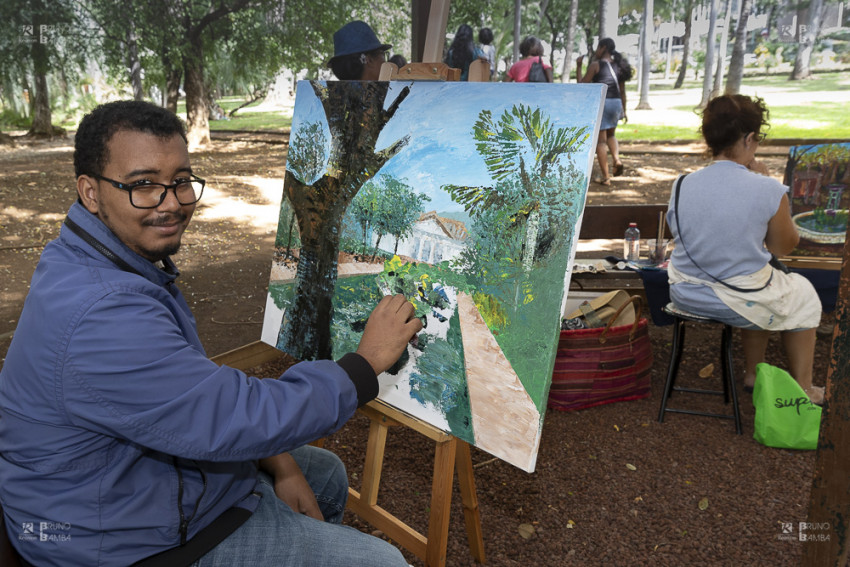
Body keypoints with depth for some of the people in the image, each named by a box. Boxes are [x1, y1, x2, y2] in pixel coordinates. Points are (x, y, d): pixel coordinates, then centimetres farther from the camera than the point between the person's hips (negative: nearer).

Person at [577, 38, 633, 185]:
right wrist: (624, 110, 20)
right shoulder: (619, 66, 10)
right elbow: (622, 91, 13)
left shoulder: (596, 65, -7)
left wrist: (578, 67, 6)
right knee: (611, 134, 27)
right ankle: (617, 159, 1)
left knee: (600, 140, 1)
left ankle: (605, 177, 1)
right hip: (616, 103, 6)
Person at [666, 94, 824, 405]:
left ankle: (753, 375, 45)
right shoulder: (769, 191, -18)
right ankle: (803, 390, 37)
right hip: (738, 304, -4)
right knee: (803, 293, 28)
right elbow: (783, 247, -1)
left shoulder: (682, 186, -8)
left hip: (685, 295, 5)